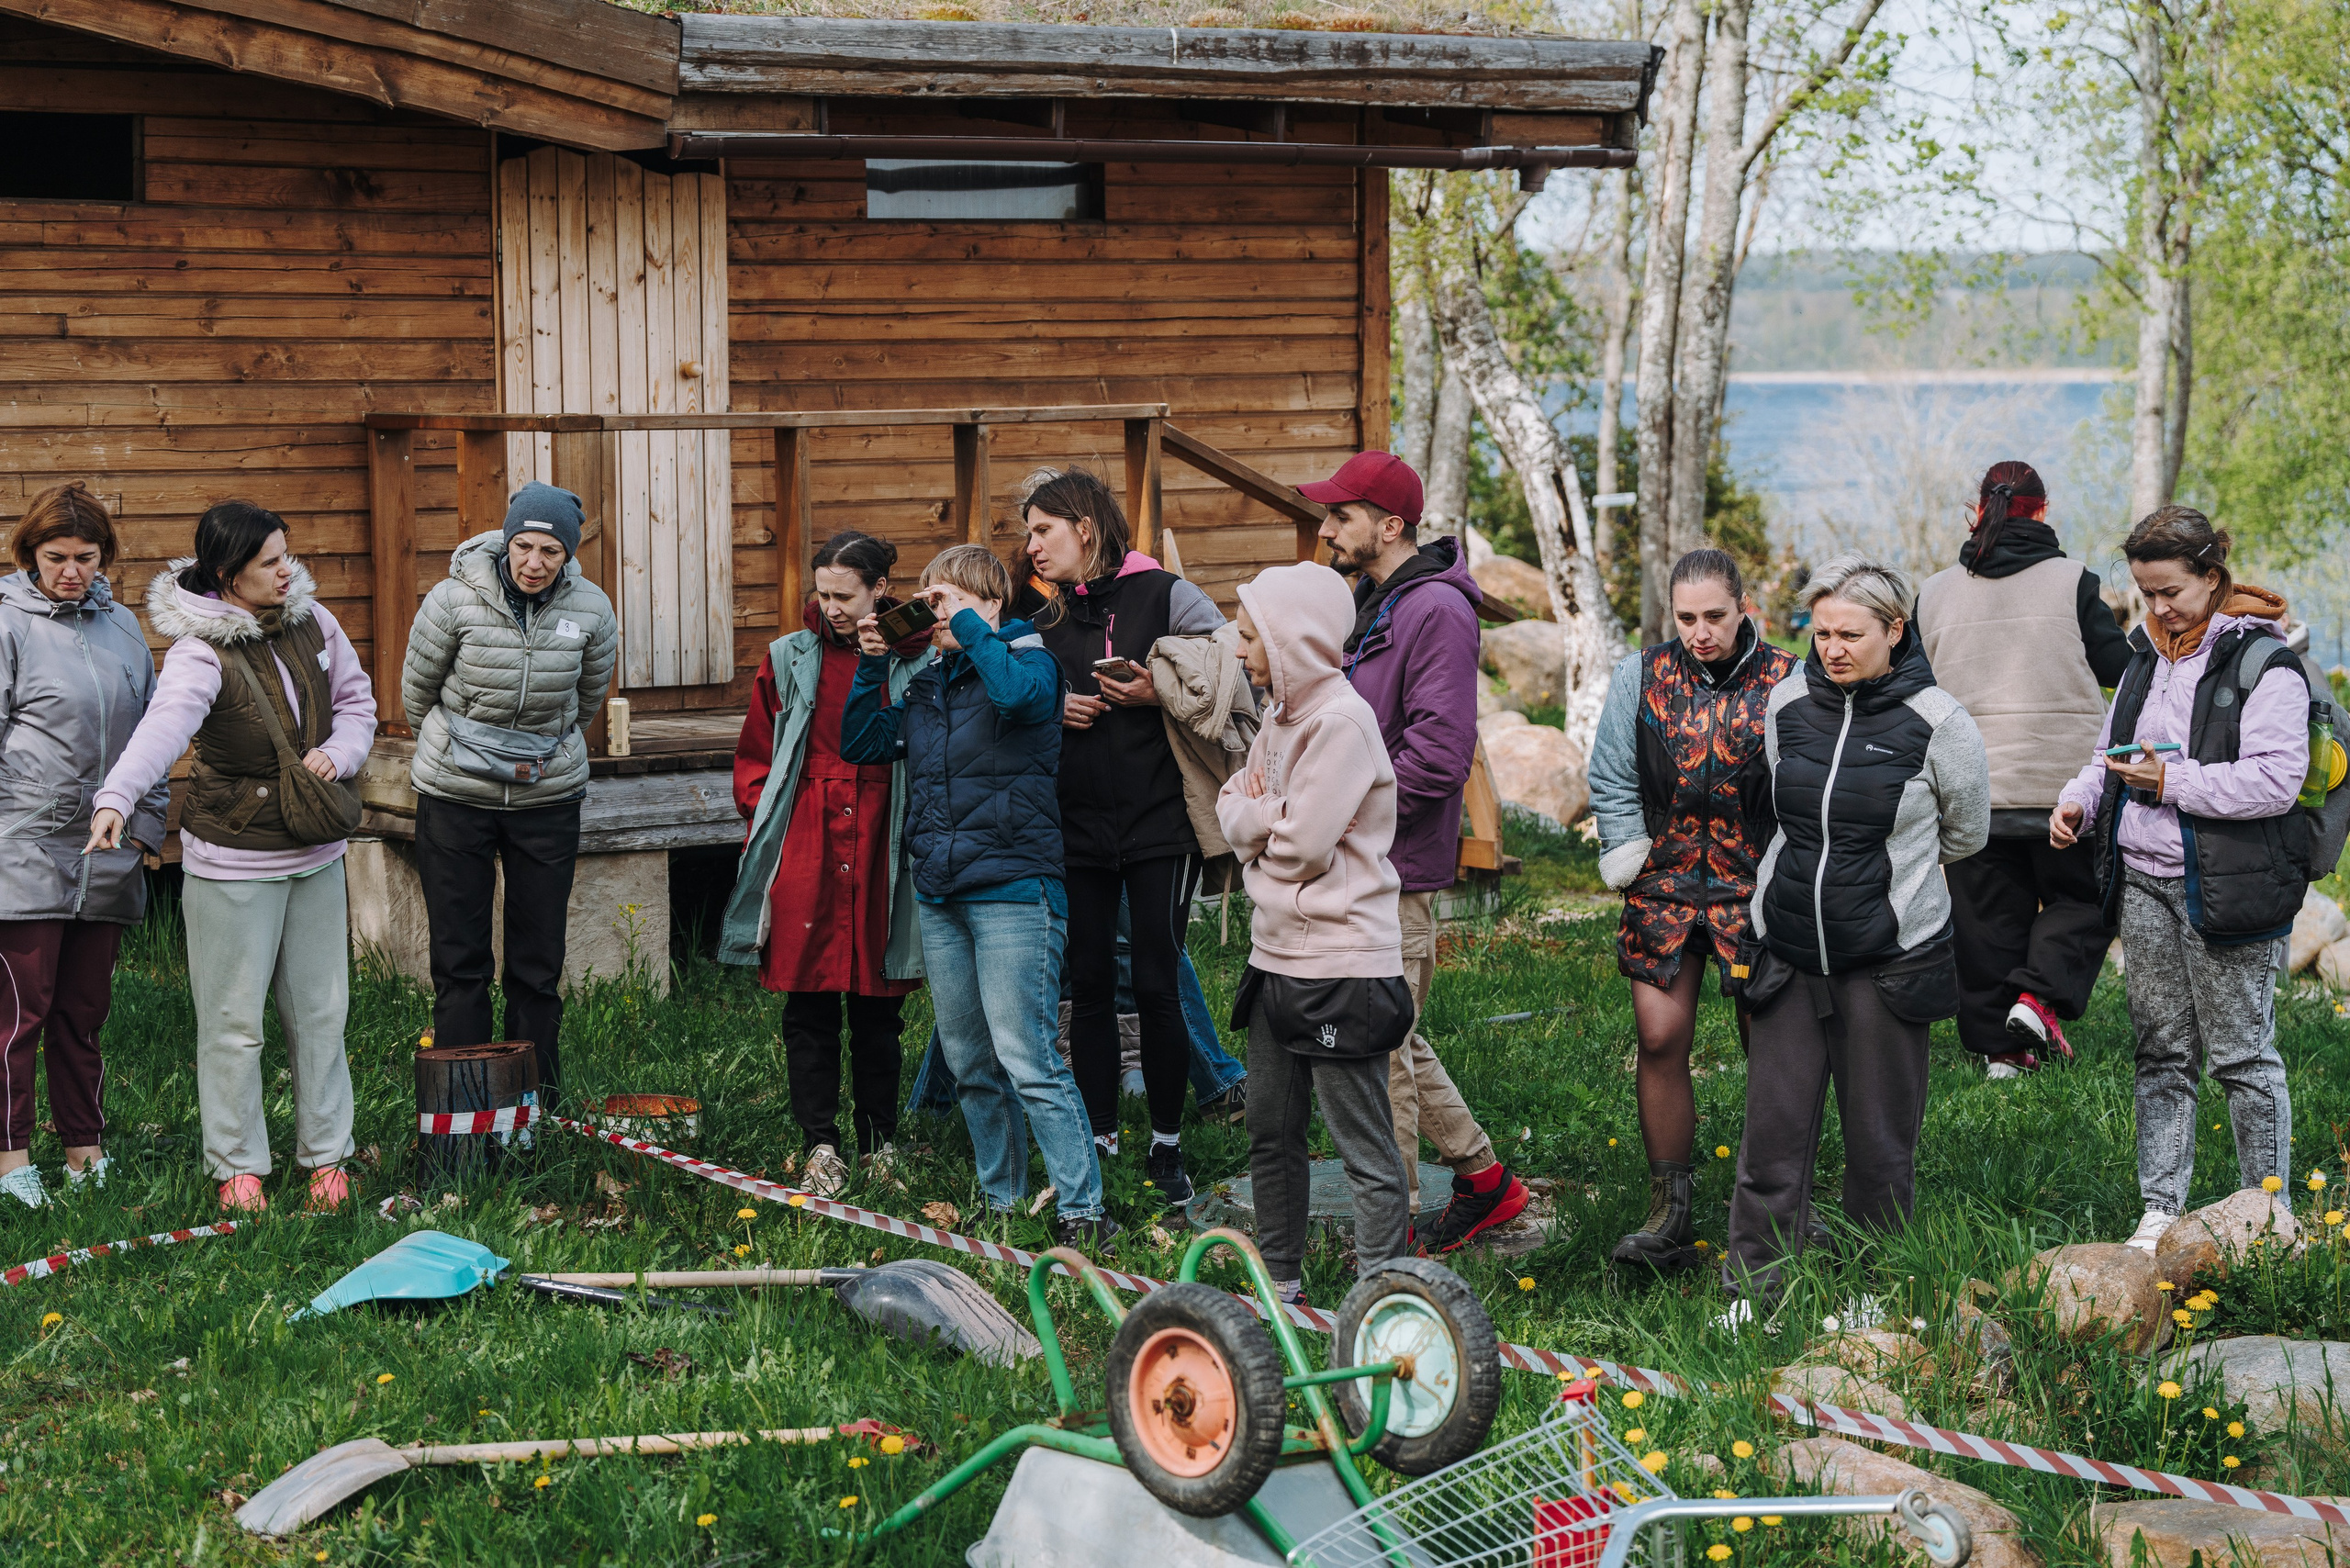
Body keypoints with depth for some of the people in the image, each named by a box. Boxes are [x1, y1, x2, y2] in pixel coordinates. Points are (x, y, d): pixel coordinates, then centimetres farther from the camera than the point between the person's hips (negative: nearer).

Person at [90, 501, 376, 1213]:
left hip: (316, 851, 5)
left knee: (320, 1010, 13)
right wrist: (117, 798, -54)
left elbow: (356, 699, 14)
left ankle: (326, 1154, 25)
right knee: (234, 1019, 3)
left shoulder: (311, 620, 0)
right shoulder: (201, 652, -19)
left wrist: (339, 752, -7)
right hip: (233, 860, -5)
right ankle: (237, 1164, 17)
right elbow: (164, 725, -37)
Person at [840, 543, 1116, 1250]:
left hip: (1011, 889, -7)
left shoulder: (1027, 660, -5)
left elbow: (1017, 692, -29)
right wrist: (871, 667, 6)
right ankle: (1001, 1203, 22)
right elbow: (862, 744, 18)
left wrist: (969, 622, -16)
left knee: (1025, 1058, -13)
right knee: (969, 1064, 12)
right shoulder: (926, 682, 14)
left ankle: (1082, 1210, -9)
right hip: (940, 895, 7)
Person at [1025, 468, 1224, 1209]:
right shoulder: (1046, 624, 12)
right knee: (1089, 987, 6)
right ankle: (1100, 1141, 16)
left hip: (1159, 821, -4)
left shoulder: (1165, 595, -2)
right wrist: (1055, 713, -1)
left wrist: (1161, 694, -15)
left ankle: (1166, 1147, 10)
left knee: (1155, 986, -3)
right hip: (1078, 828, 4)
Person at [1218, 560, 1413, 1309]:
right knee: (1269, 1133, 17)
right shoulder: (1282, 715, 12)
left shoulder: (1342, 721, -16)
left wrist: (1255, 820, -2)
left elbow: (1304, 842, -20)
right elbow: (1234, 806, 11)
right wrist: (1266, 817, -10)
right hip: (1278, 954, 10)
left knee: (1366, 1148, -3)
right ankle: (1281, 1284, 29)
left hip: (1342, 964, -9)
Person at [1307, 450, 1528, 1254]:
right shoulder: (1375, 601, 15)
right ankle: (1484, 1179, 28)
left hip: (1399, 870, -10)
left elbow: (1438, 756, -23)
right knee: (1391, 1038, 16)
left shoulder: (1437, 612, -17)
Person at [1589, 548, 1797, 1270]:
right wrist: (1630, 856, 2)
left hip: (1756, 890, -2)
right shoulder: (1641, 676, 3)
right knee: (1660, 1041, -3)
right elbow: (1611, 778, 10)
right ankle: (1670, 1215, 5)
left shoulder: (1788, 683, -3)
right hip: (1665, 886, 2)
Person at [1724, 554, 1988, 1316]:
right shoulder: (1787, 703, 2)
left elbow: (1966, 834, 8)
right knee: (1774, 1127, 3)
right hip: (1788, 951, 3)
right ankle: (1755, 1289, 12)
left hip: (1888, 959, -3)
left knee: (1880, 1137, 6)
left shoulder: (1936, 722, -9)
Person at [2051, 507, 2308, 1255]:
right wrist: (2078, 799, 2)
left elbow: (2276, 780, -20)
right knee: (2161, 1052, 12)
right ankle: (2161, 1210, 19)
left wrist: (2172, 782, -20)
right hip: (2145, 883, 7)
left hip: (2226, 888, -7)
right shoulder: (2146, 657, 12)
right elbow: (2111, 753, 22)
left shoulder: (2263, 663, -11)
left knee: (2241, 1055, 2)